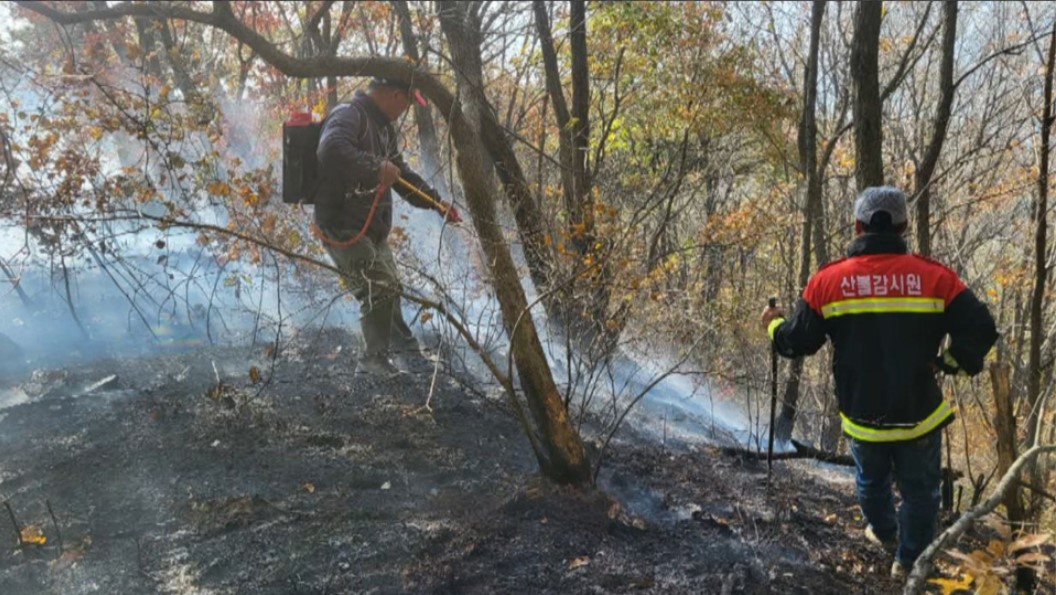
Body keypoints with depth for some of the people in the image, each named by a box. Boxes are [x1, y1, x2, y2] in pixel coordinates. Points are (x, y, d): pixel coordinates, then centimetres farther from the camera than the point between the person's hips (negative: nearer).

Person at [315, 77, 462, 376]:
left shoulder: (382, 125, 13)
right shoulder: (348, 115, -18)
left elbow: (401, 172, 22)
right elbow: (331, 149, -39)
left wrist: (436, 201, 17)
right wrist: (376, 167, -33)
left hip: (373, 229, 10)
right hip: (343, 228, -10)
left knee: (388, 287, 23)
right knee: (379, 289, -14)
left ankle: (403, 345, 42)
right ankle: (374, 360, -1)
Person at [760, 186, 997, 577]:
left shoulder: (827, 281, -12)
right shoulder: (935, 277, -12)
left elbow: (796, 343, -6)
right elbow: (980, 331, -13)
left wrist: (774, 324, 16)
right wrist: (951, 362, 6)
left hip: (861, 418, 2)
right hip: (920, 416, -1)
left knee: (871, 481, 30)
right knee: (919, 492, 21)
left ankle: (884, 533, 54)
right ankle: (909, 561, 36)